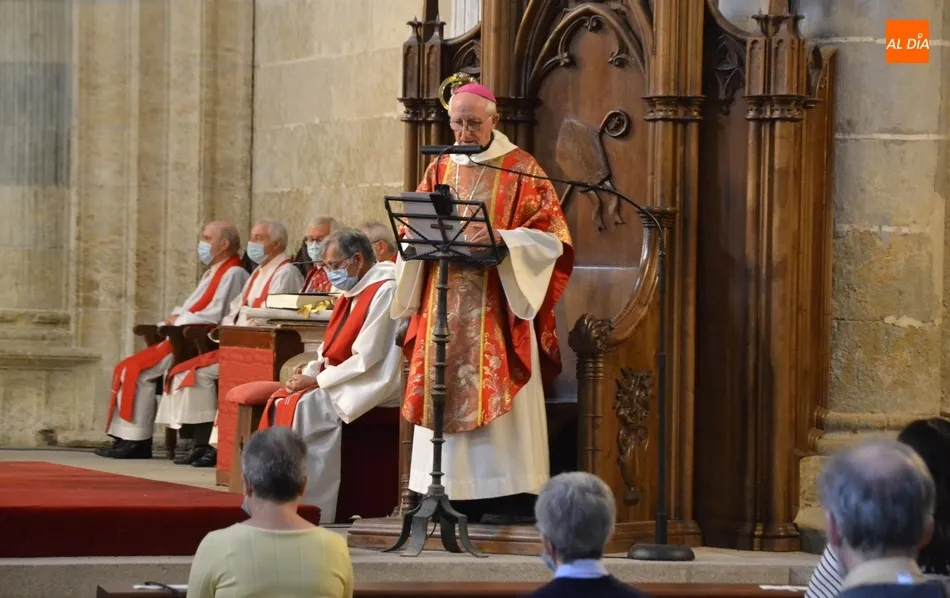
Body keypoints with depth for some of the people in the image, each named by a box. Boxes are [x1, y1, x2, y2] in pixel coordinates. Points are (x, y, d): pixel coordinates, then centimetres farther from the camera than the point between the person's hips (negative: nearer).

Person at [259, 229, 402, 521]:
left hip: (368, 385, -9)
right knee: (280, 402, -6)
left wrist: (317, 380, -17)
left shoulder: (384, 292, -15)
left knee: (305, 407, -26)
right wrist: (308, 373, -1)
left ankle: (308, 507, -23)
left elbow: (366, 358, -21)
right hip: (339, 381, 9)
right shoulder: (352, 293, 15)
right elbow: (331, 350, 18)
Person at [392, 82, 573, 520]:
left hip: (498, 308, -4)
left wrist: (500, 238, -21)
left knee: (499, 396, -8)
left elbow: (548, 236, -5)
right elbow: (411, 232, 14)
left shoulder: (521, 169, 1)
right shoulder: (440, 170, 14)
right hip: (444, 305, 4)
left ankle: (509, 495, -8)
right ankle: (454, 495, 1)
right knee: (447, 396, 0)